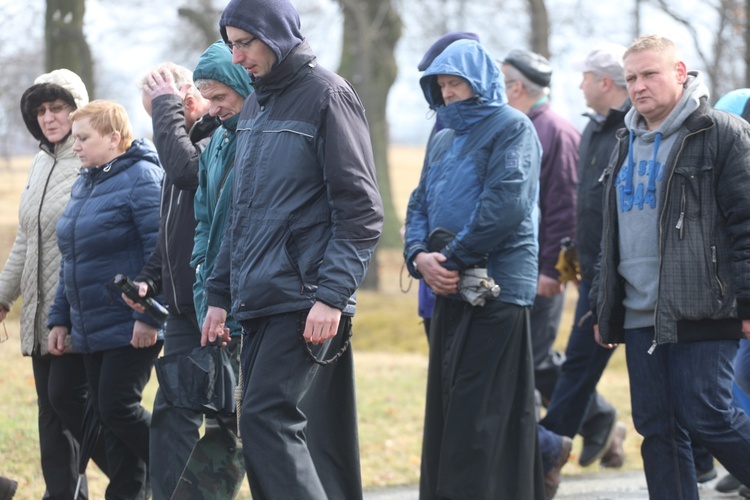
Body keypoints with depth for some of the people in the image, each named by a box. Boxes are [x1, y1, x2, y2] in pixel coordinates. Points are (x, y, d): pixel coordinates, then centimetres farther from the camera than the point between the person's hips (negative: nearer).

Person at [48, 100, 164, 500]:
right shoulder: (83, 184, 15)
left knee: (117, 408, -11)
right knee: (106, 416, 9)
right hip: (91, 328, 9)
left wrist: (150, 315, -23)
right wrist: (60, 317, 18)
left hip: (131, 327, -9)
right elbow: (71, 260, 21)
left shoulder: (141, 178, -13)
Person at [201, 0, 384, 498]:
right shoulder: (255, 106, 18)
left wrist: (331, 294, -18)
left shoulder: (327, 96, -6)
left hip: (304, 302, -8)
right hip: (257, 303, 8)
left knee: (268, 420, -17)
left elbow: (360, 211, -11)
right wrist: (220, 293, 18)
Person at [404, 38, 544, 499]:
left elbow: (507, 204, -15)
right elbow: (420, 206, 17)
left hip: (495, 290, -8)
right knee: (445, 414, 8)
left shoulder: (511, 128, -3)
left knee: (479, 421, -11)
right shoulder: (443, 141, 21)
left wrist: (453, 258, -13)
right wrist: (419, 256, -4)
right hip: (450, 291, 8)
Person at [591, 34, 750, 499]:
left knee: (707, 417, -11)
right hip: (640, 315, 7)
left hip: (700, 312, -7)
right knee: (657, 429, 6)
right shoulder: (629, 143, 19)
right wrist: (603, 305, 22)